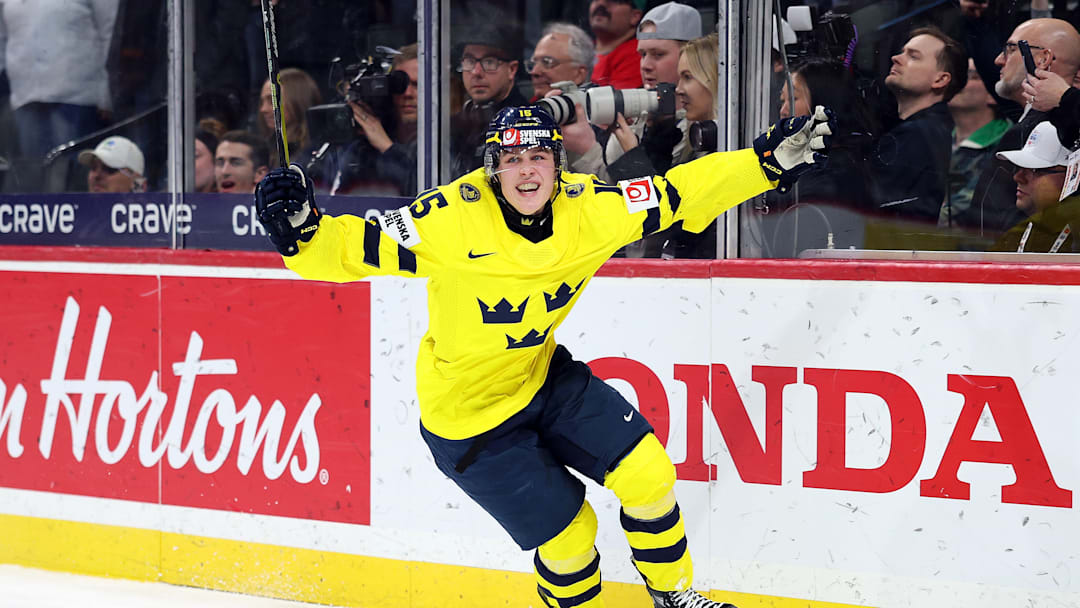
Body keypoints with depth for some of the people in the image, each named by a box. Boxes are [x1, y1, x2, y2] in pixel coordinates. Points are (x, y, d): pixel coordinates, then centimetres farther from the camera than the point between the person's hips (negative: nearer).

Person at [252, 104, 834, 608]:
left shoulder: (588, 207, -14)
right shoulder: (452, 220, -28)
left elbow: (681, 193, -10)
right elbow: (354, 249, -27)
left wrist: (770, 160, -16)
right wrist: (301, 227, -46)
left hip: (541, 374, 5)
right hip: (469, 411, -5)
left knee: (645, 470, 0)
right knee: (568, 531, -2)